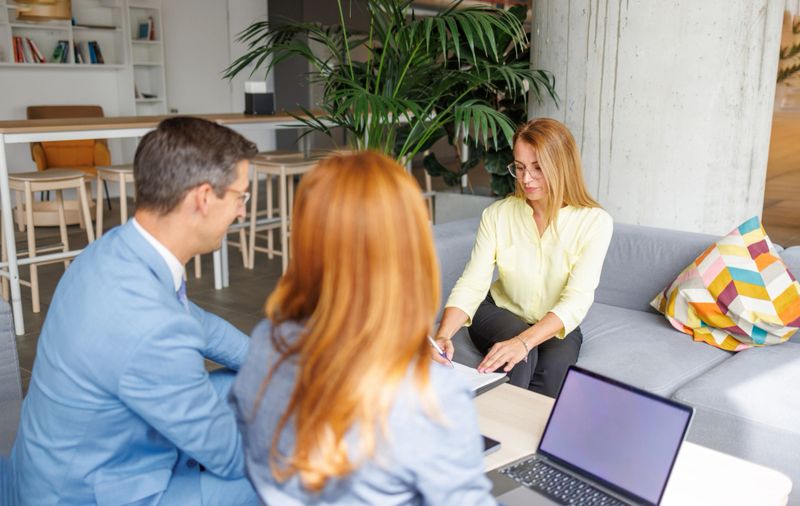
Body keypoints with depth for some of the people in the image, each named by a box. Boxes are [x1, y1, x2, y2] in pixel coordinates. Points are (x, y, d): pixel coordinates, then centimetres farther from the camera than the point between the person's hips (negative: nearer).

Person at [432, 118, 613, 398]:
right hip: (499, 312, 0)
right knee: (519, 358, -34)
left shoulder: (594, 222, -17)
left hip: (556, 326, 0)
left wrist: (524, 341, -43)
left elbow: (576, 300, -26)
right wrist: (443, 335, -36)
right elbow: (471, 285, -17)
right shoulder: (497, 214, -11)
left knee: (552, 369, -33)